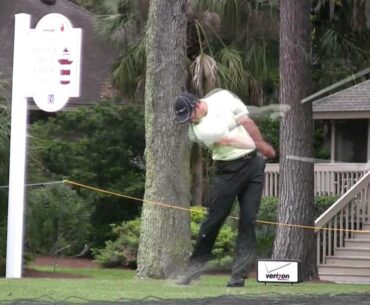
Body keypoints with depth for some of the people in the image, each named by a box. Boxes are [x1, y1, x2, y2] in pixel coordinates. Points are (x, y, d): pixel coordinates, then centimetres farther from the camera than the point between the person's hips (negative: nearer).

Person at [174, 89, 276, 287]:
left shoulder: (222, 97, -3)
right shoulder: (198, 129, -15)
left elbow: (246, 121, 4)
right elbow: (229, 141, -19)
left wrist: (262, 144, 1)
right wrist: (260, 146, -19)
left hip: (253, 163, 3)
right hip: (229, 171, -3)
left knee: (248, 220, -5)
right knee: (214, 219, -4)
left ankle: (239, 274, -6)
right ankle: (195, 266, 12)